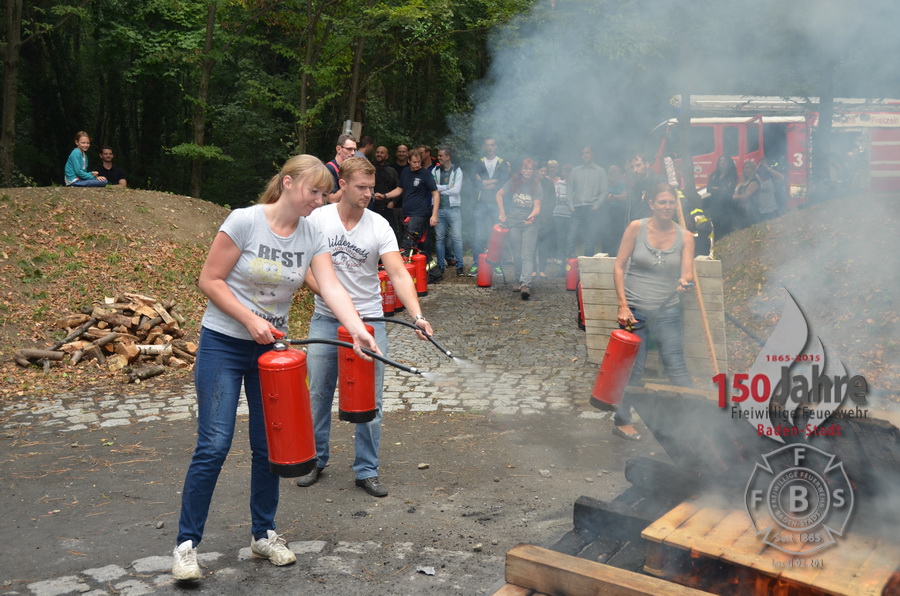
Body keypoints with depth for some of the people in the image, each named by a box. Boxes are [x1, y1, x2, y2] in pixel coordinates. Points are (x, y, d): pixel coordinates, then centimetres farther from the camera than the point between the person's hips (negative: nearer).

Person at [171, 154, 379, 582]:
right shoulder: (245, 221, -15)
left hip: (270, 348, 5)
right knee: (214, 446, -8)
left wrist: (358, 330, -30)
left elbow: (332, 288, -14)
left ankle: (263, 534, 26)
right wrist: (251, 320, -21)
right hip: (223, 344, -5)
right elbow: (209, 280, -13)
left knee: (269, 446, 9)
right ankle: (186, 543, 5)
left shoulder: (312, 237, -2)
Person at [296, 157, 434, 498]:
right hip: (325, 320, 0)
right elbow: (307, 271, -5)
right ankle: (316, 460, 30)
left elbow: (398, 274, -16)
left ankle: (367, 470, 17)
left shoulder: (379, 226, -6)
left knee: (370, 401, 2)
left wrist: (417, 316, -30)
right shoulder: (318, 219, -5)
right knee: (319, 394, 10)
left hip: (369, 320, 0)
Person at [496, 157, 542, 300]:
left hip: (530, 224, -2)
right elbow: (499, 194, 15)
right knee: (517, 255, 6)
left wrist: (532, 215, -28)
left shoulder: (536, 186, 0)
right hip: (513, 223, 2)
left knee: (527, 255, -12)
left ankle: (525, 284, -23)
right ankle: (519, 280, 21)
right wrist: (502, 213, 9)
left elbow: (537, 207, -6)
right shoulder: (513, 183, 3)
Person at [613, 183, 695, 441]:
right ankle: (622, 421, 22)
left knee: (677, 367, 0)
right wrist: (622, 304, -12)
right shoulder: (636, 227, -7)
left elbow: (688, 273, -10)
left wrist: (685, 281, -35)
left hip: (667, 311, 1)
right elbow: (619, 267, -5)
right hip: (634, 310, -1)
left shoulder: (684, 236, -2)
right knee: (632, 368, 6)